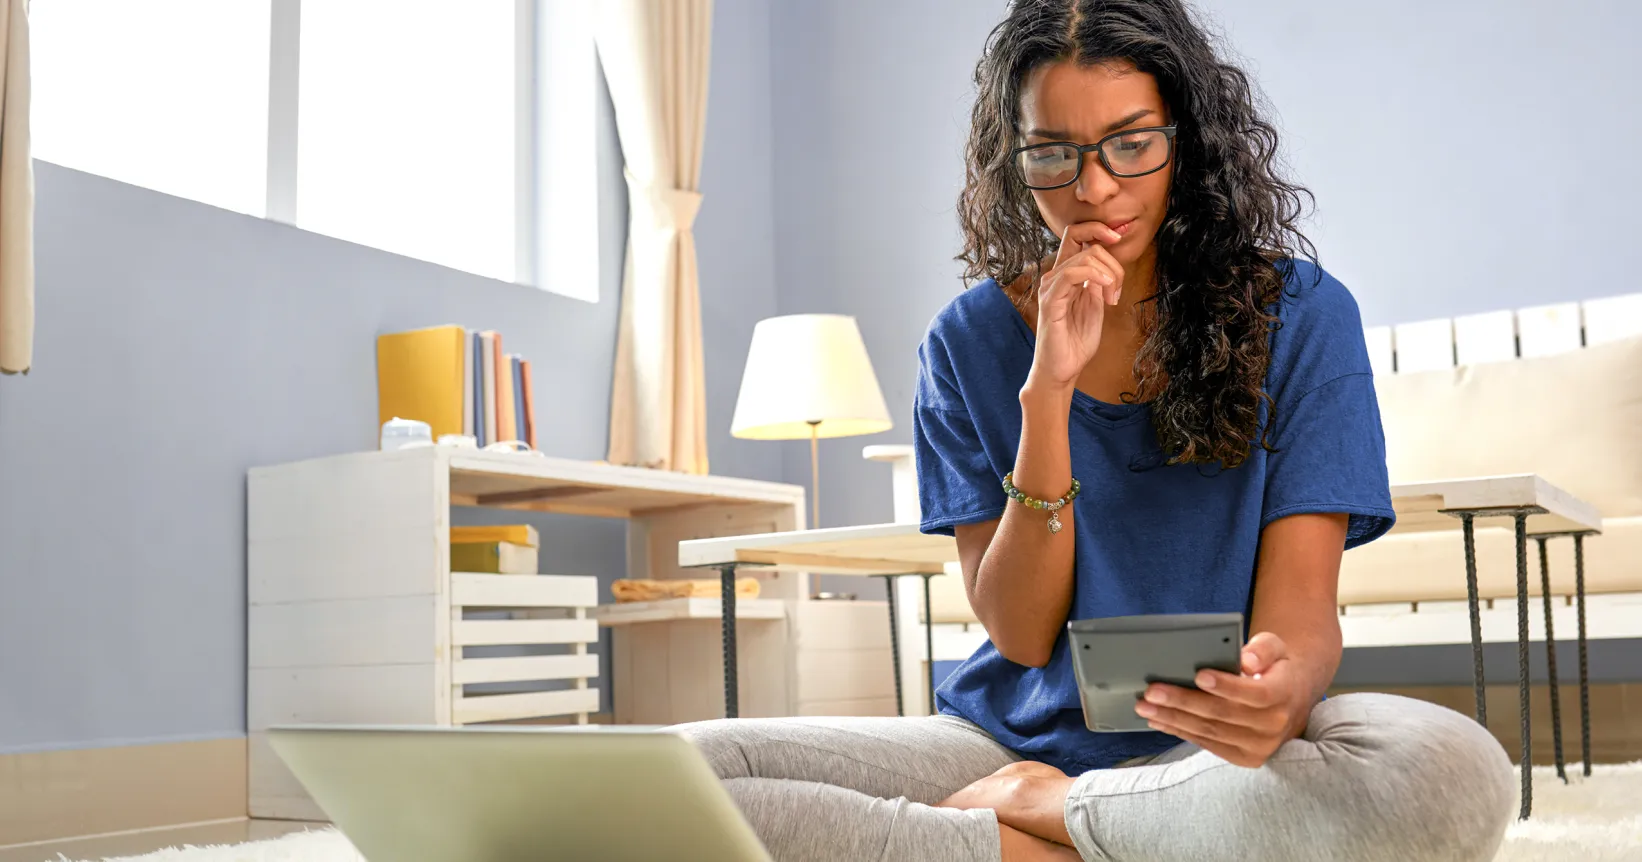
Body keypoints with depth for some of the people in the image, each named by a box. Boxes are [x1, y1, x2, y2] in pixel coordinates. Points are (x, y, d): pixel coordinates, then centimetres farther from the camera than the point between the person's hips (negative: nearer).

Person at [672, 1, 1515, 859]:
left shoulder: (1298, 315, -1)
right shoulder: (971, 341, 2)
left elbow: (1300, 605, -7)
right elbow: (1022, 635, -4)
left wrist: (1280, 686, -33)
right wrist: (1047, 390, -16)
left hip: (1207, 750, 0)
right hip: (1015, 736, 1)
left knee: (1455, 771, -35)